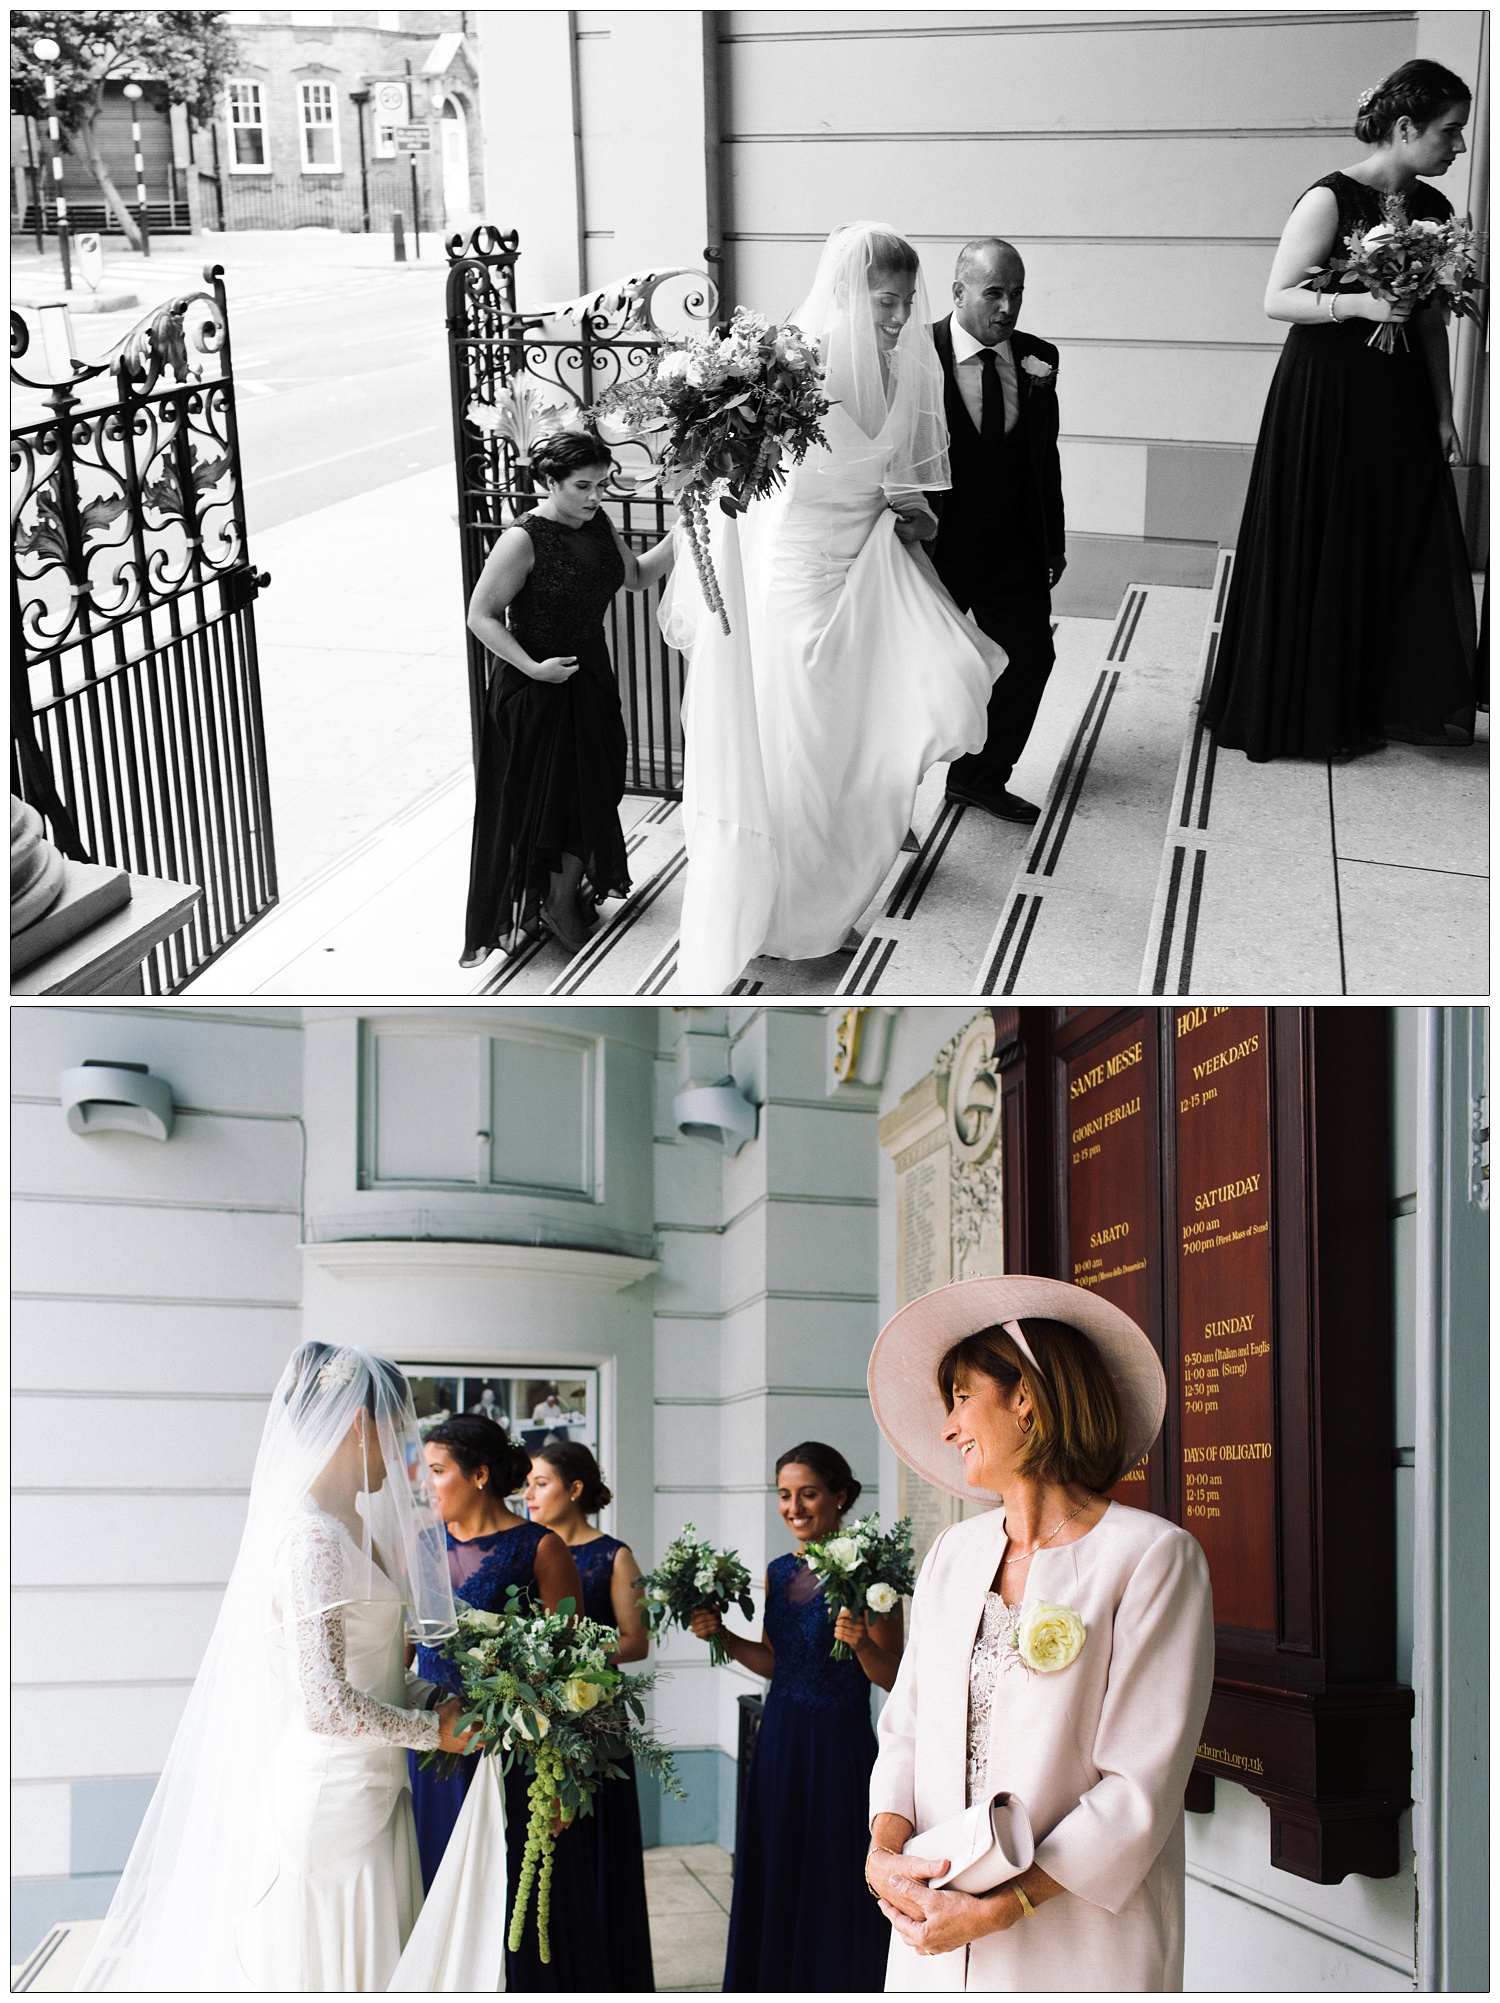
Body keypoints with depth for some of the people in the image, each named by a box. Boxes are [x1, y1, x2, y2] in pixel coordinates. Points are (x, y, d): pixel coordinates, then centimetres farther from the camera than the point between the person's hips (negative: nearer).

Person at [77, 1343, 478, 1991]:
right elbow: (326, 1705, -24)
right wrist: (433, 1728, -12)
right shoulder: (315, 1538, -19)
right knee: (331, 1967, 0)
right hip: (332, 1798, -9)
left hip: (366, 1793, 9)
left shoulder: (352, 1526, 10)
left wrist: (438, 1697, 3)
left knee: (370, 1960, 14)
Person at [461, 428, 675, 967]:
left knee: (592, 788, 13)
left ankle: (566, 898, 29)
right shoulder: (524, 539, -22)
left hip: (590, 675, 7)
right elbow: (481, 615, -19)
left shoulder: (599, 524, -1)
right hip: (535, 687, -7)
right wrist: (532, 667, -24)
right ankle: (551, 903, 18)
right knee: (541, 795, 3)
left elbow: (637, 576, 14)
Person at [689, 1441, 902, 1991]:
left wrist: (862, 1641, -29)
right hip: (779, 1742, 6)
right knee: (775, 1883, 12)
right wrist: (722, 1635, 3)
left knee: (833, 1891, 1)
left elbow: (891, 1678, -11)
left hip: (838, 1745, -6)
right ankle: (778, 1987, 25)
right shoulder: (779, 1572, 9)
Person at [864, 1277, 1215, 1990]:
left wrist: (999, 1908, -18)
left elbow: (1141, 1786, -15)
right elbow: (905, 1726, 8)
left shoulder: (1153, 1557, -10)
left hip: (1081, 1945, -5)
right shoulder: (951, 1555, 10)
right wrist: (883, 1853, -11)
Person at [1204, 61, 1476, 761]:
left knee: (1405, 549, 5)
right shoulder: (1330, 199, -13)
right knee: (1317, 554, 2)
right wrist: (1359, 303, -26)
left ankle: (1395, 703, 17)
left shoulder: (1432, 209, 7)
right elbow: (1277, 299, -13)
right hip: (1324, 398, -6)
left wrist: (1443, 413, 9)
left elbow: (1431, 322, 12)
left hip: (1400, 402, 6)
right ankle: (1304, 711, 16)